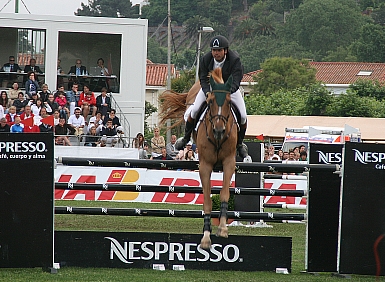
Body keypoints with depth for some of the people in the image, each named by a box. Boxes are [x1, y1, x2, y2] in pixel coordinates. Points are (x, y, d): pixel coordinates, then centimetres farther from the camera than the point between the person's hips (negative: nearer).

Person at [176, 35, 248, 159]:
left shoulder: (235, 60, -29)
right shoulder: (206, 59, -22)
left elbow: (235, 82, -36)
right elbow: (203, 80, -20)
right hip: (209, 88, 1)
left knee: (243, 116, -13)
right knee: (194, 111, -16)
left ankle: (240, 143, 13)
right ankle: (186, 137, 8)